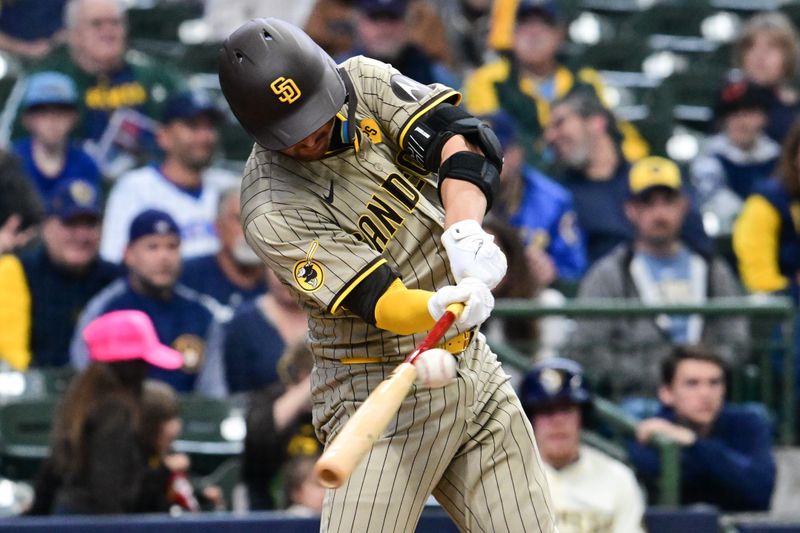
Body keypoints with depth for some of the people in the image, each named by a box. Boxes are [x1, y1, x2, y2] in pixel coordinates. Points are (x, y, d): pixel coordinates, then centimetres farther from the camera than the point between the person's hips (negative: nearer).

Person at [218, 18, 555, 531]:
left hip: (475, 368, 6)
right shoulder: (273, 214, -19)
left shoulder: (363, 82, -2)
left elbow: (459, 136, -12)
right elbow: (381, 302, -25)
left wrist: (466, 229, -31)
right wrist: (439, 308, -47)